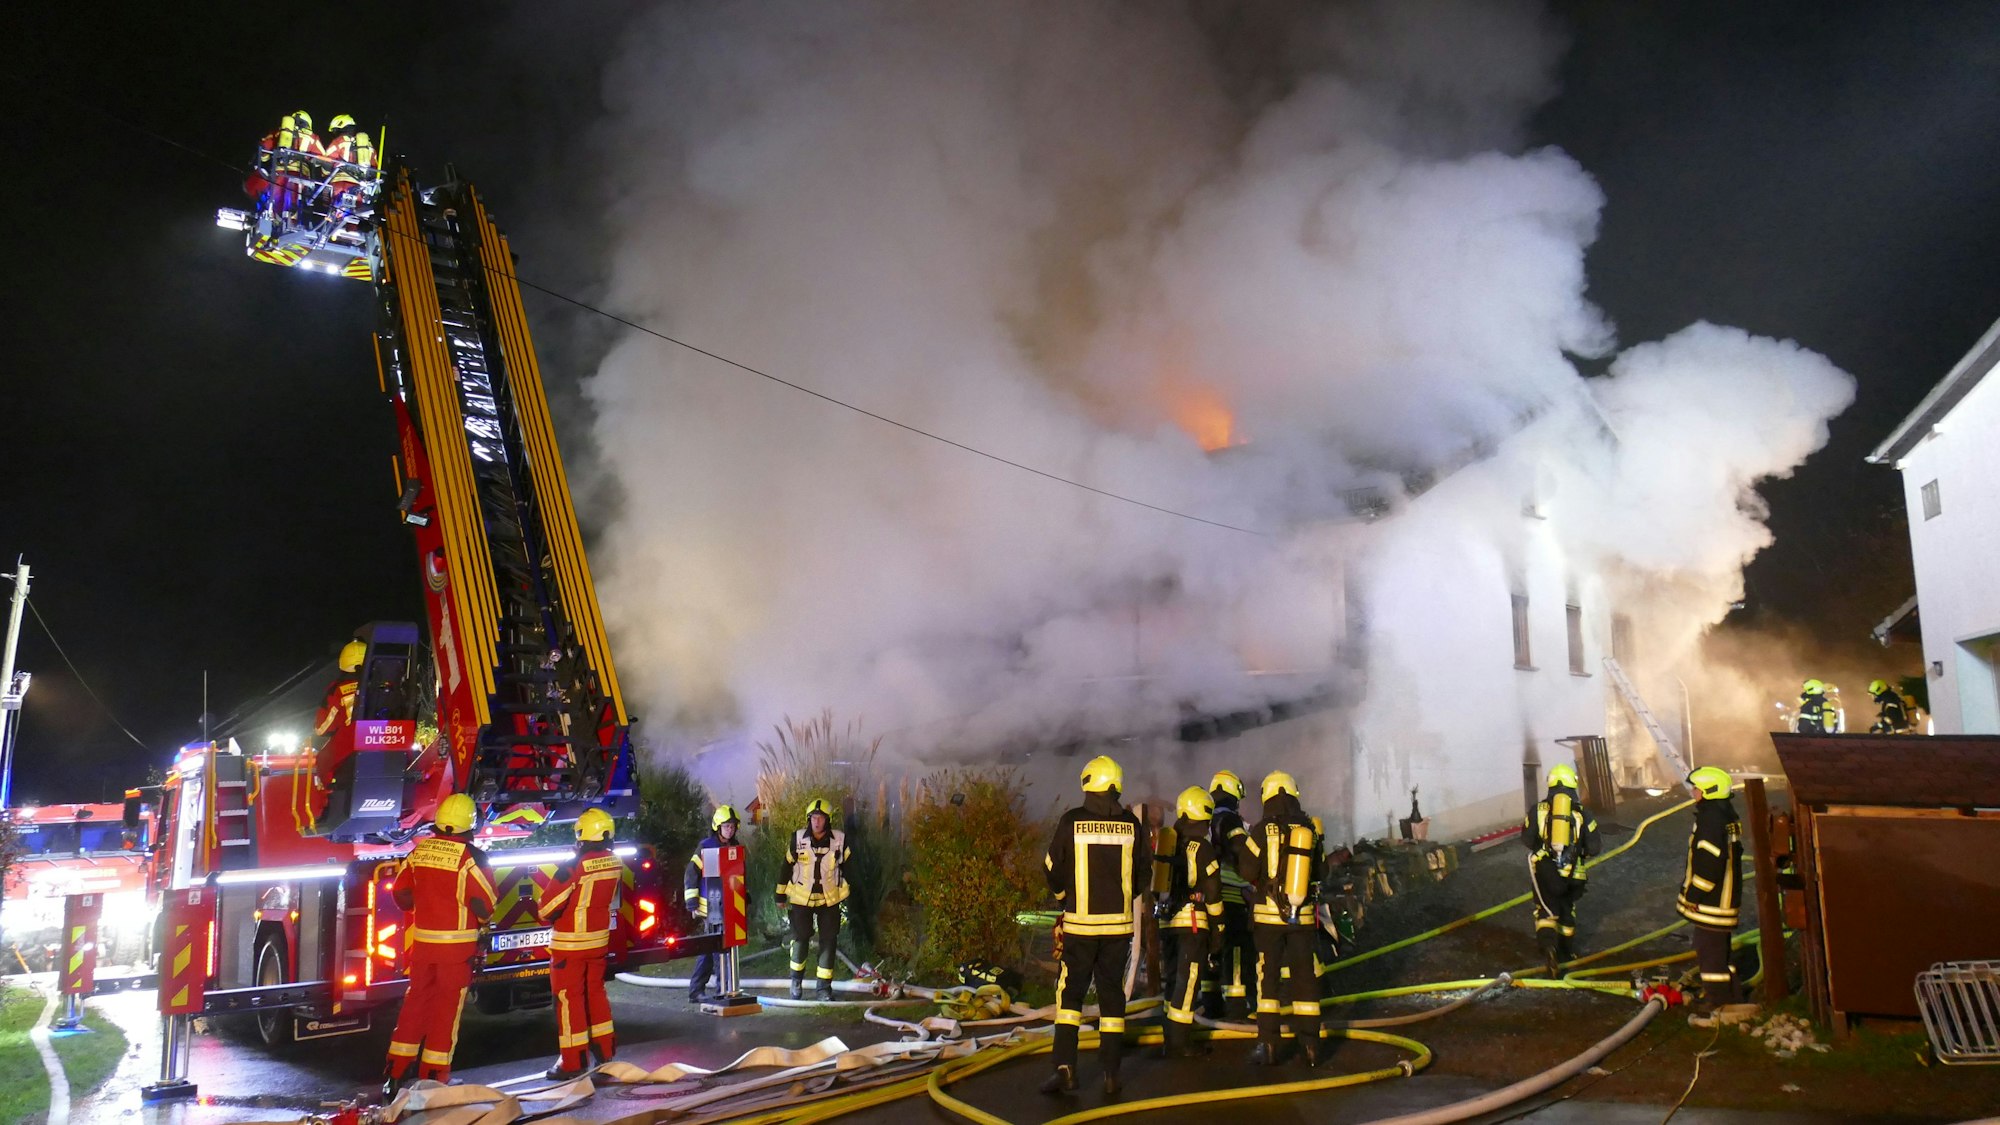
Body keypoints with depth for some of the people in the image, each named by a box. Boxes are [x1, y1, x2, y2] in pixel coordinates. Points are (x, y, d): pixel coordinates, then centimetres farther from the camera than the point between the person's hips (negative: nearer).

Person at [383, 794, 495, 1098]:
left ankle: (394, 1073, 18)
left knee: (415, 1003, 15)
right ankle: (433, 1078, 9)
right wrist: (482, 918, 3)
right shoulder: (471, 856, -15)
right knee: (447, 1009, 5)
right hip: (457, 944, -5)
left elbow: (400, 893, 5)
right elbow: (483, 903, -18)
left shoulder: (420, 850, 2)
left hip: (422, 940, 5)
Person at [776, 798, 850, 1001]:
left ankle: (824, 987, 11)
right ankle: (796, 980, 27)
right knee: (800, 939, 5)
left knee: (828, 942, 2)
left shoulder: (840, 839, -8)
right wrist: (781, 894, 7)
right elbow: (787, 866, 2)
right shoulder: (798, 838, -8)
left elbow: (846, 867, 4)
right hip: (802, 898, 0)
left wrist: (846, 894, 7)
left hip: (829, 899, 1)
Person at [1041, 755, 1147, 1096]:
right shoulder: (1131, 825, -3)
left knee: (1070, 992, 7)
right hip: (1119, 923, 2)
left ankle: (1065, 1067, -2)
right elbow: (1143, 873, 7)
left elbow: (1053, 869, -1)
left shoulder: (1071, 822, -9)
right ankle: (1111, 1073, 11)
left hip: (1079, 922, -2)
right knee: (1112, 994, 10)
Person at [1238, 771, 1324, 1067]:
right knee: (1304, 978, 10)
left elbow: (1248, 871, -9)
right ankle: (1310, 1045, 13)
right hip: (1303, 915, 3)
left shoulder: (1262, 831, -10)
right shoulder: (1310, 830, 0)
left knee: (1267, 978, 5)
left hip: (1268, 913, -2)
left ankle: (1268, 1045, 5)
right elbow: (1317, 873, 9)